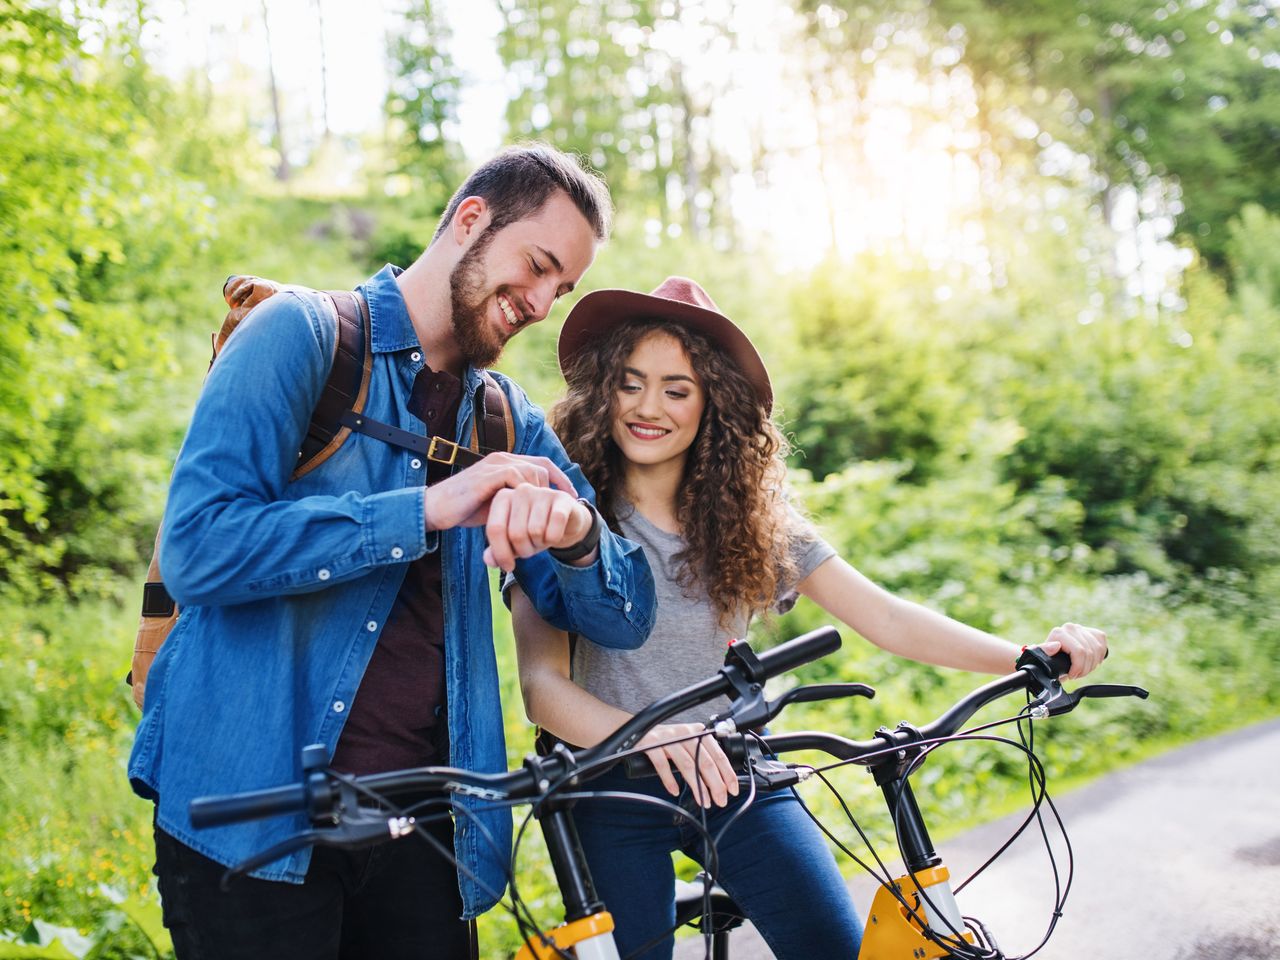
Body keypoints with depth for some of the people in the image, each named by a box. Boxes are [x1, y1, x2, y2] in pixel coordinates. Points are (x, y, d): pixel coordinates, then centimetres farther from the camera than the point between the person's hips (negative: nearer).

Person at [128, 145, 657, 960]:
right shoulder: (303, 333, -5)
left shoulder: (510, 420, 11)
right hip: (252, 806, -5)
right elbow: (199, 547, -18)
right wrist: (427, 510, -21)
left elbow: (625, 618, 5)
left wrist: (575, 531, -18)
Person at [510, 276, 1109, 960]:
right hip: (614, 791, -2)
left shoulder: (750, 514, 0)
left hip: (733, 776, 3)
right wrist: (648, 735, -39)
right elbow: (542, 686, -19)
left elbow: (886, 618, -4)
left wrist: (1033, 657, -18)